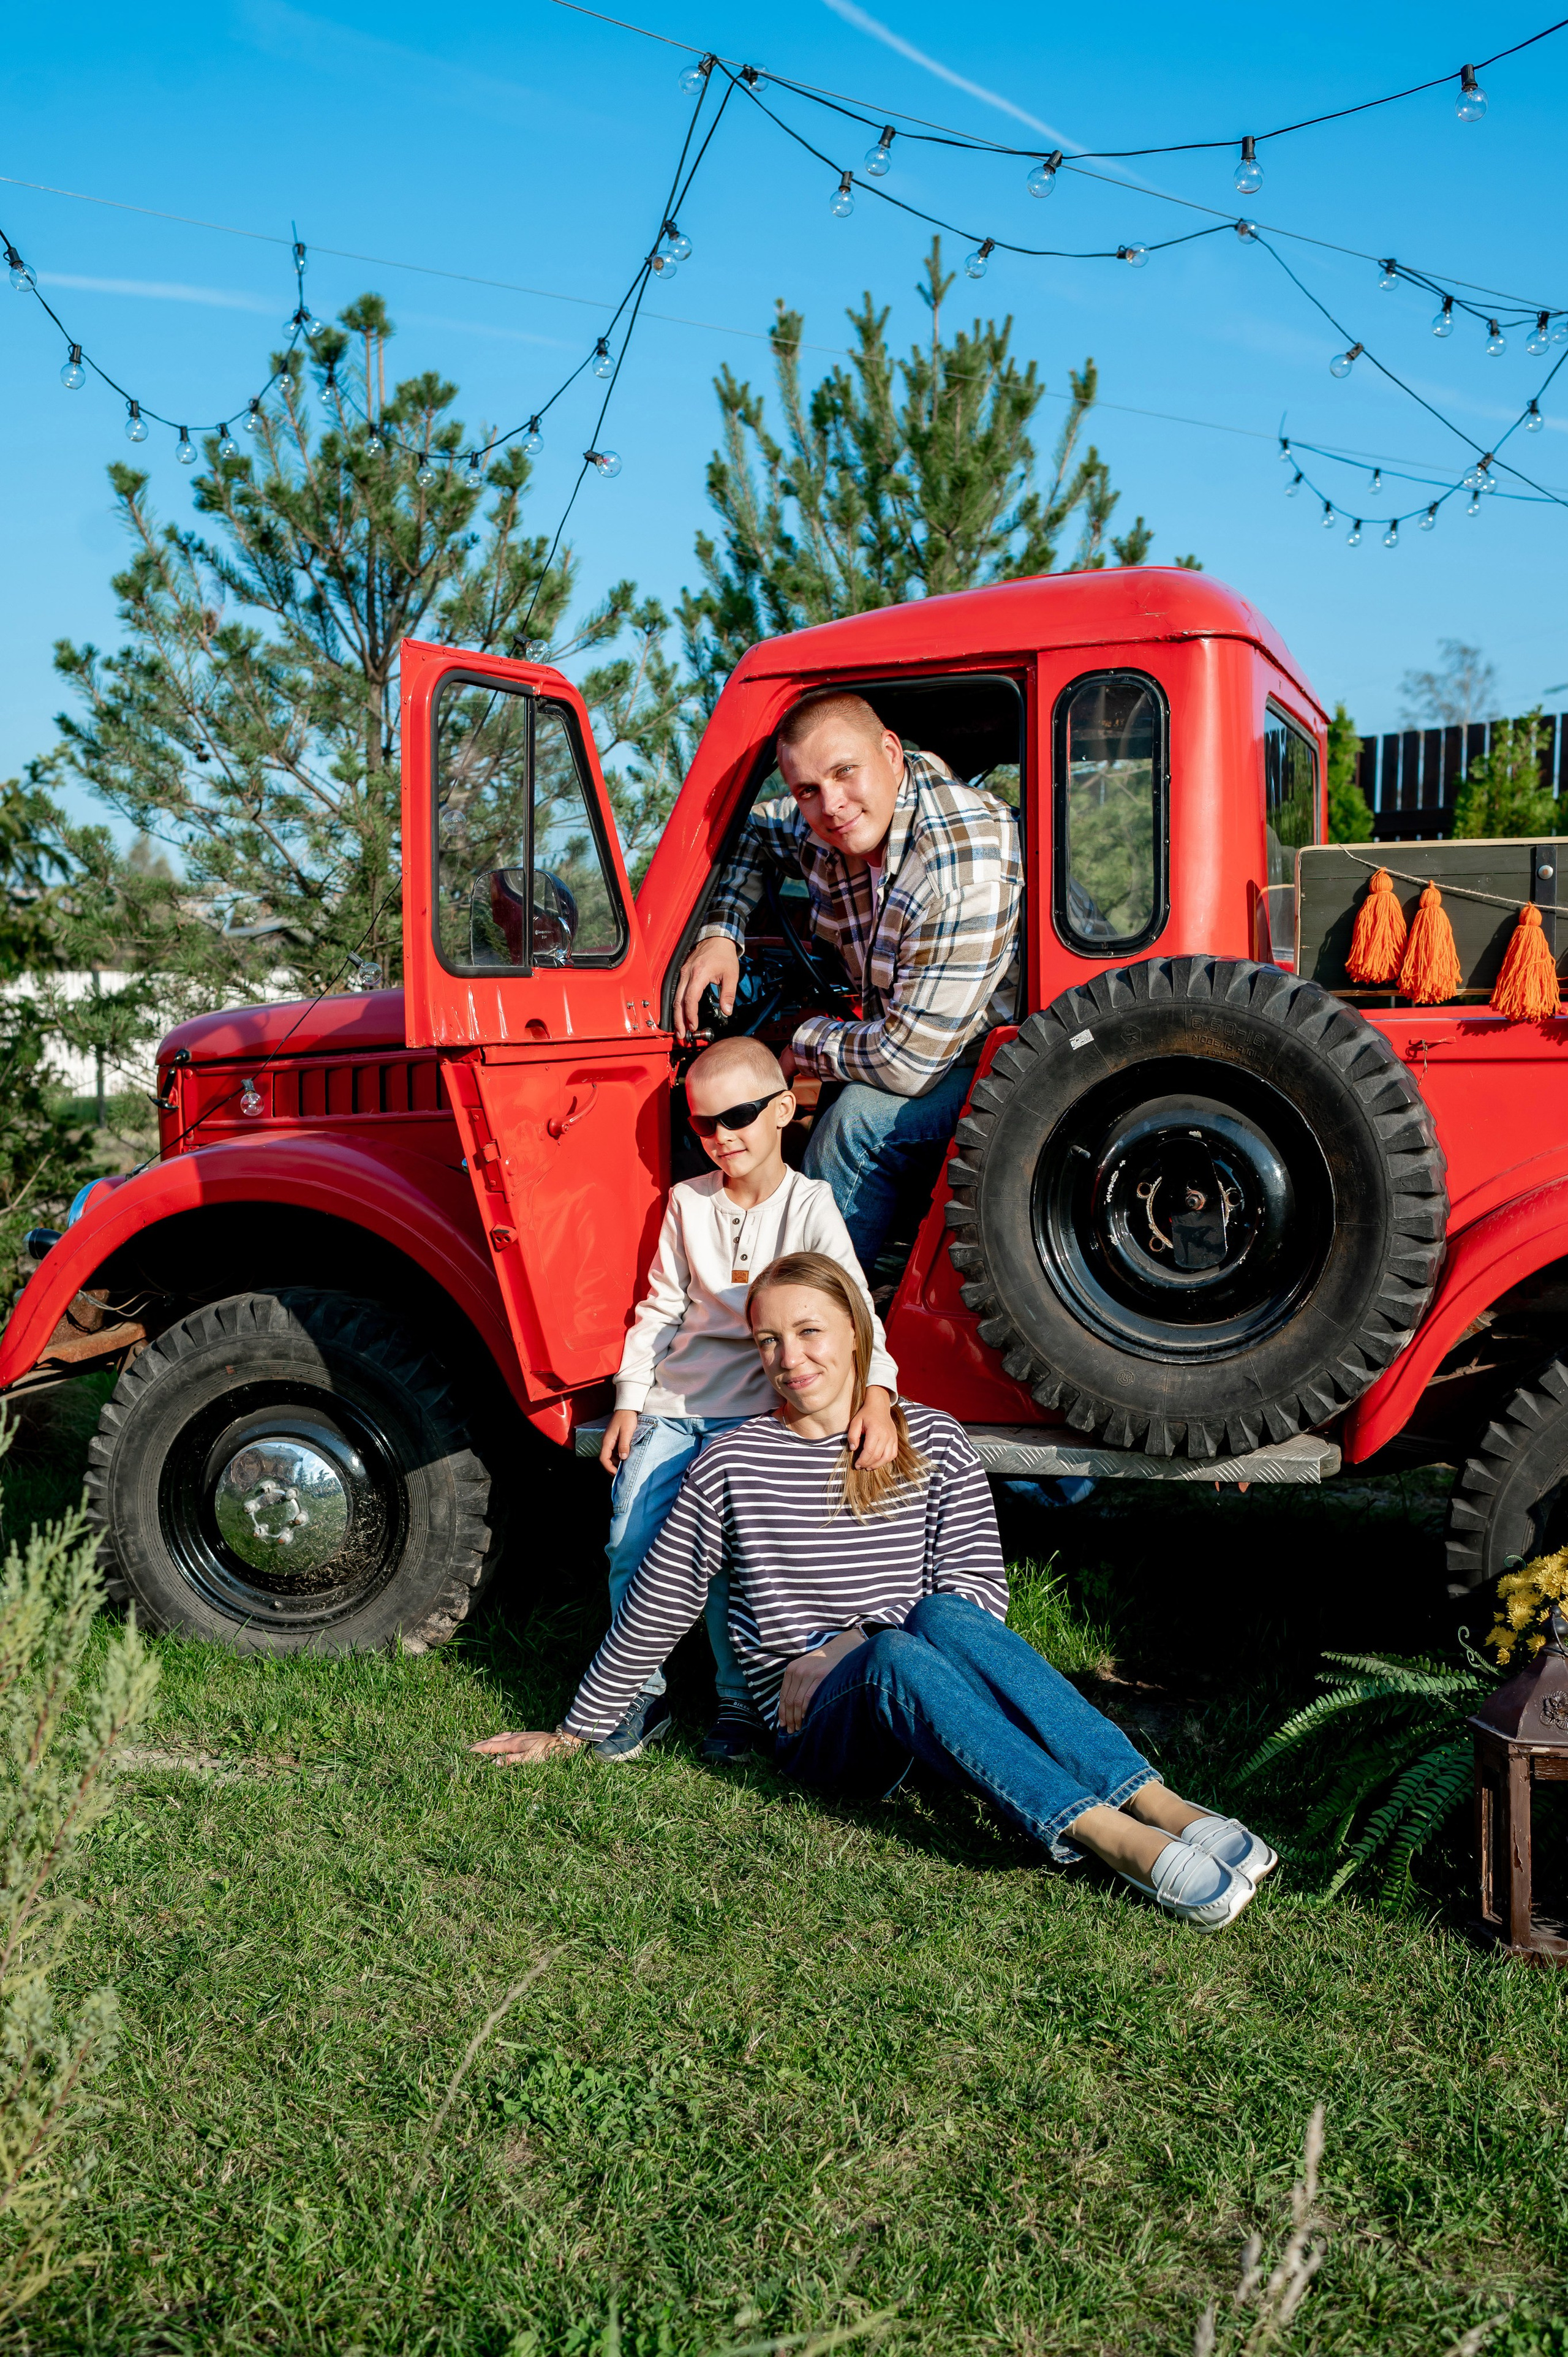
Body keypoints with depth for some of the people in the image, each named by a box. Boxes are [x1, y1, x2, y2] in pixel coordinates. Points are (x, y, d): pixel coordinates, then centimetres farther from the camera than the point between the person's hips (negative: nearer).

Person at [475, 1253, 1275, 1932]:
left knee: (944, 1616, -33)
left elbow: (981, 1589, 1)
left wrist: (844, 1647, -10)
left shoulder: (932, 1441, 8)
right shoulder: (732, 1463, 4)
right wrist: (573, 1733, 15)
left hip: (929, 1712, 2)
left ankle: (1160, 1807, -41)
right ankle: (1123, 1844, -46)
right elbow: (656, 1609, 10)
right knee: (898, 1654, -35)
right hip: (821, 1733, -1)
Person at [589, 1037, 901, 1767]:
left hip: (751, 1407, -4)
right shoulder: (687, 1202, 6)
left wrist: (876, 1392, -33)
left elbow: (851, 1305, -17)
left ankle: (741, 1699, 7)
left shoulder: (809, 1206, -6)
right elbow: (660, 1308, 11)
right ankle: (639, 1695, 13)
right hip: (671, 1403, 4)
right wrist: (629, 1401, 5)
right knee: (631, 1542, -4)